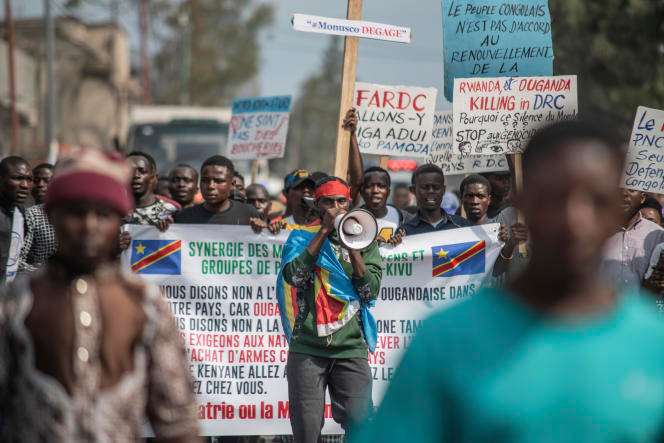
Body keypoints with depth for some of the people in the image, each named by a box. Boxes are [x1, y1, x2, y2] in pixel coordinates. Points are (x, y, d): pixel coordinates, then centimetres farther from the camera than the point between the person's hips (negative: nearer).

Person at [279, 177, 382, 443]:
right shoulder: (301, 237, 10)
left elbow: (370, 291, 1)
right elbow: (293, 275, -10)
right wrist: (324, 230, -7)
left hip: (351, 348, 1)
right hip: (307, 348, -1)